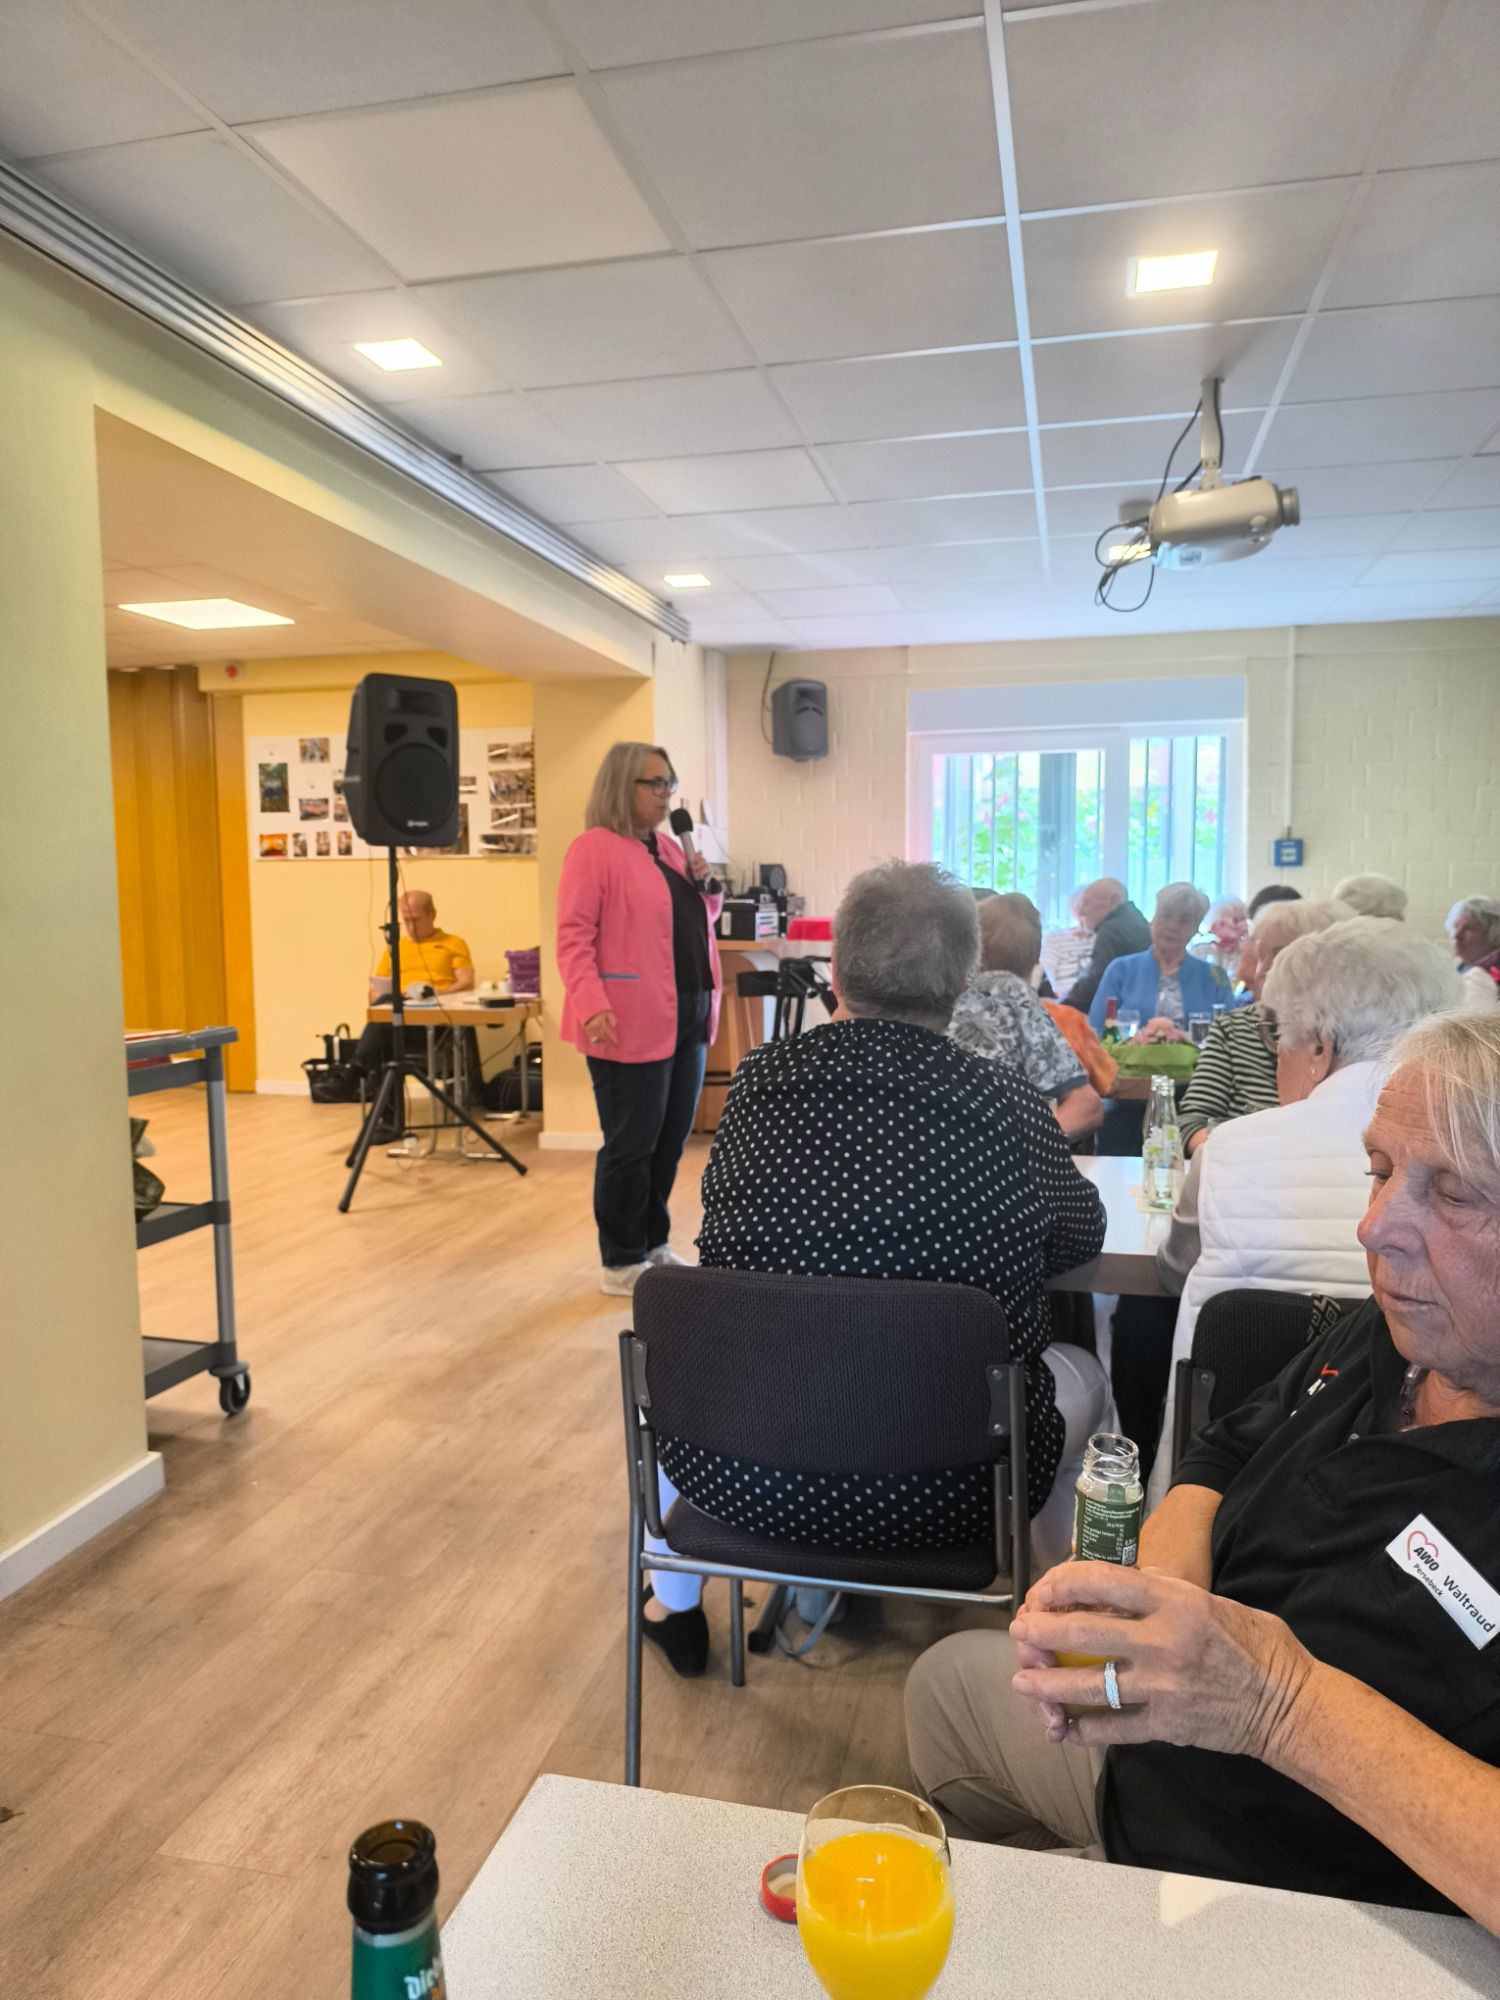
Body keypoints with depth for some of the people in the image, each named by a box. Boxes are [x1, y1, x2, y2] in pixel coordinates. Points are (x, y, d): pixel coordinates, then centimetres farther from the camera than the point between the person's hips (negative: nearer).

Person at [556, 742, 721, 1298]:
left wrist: (706, 889, 4)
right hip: (632, 1023, -8)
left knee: (671, 1138, 14)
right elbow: (573, 935, -15)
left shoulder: (669, 847, 16)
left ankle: (655, 1244, 28)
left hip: (687, 1016, 8)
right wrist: (591, 1004, -26)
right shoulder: (594, 848, -8)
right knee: (632, 1144, -1)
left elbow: (697, 921, 25)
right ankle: (621, 1264, 11)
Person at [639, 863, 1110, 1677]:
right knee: (1081, 1372, 29)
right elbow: (1081, 1237, 5)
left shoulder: (759, 1078, -9)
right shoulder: (1006, 1104, -13)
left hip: (739, 1477, 2)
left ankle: (673, 1606, 48)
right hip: (944, 1493, -1)